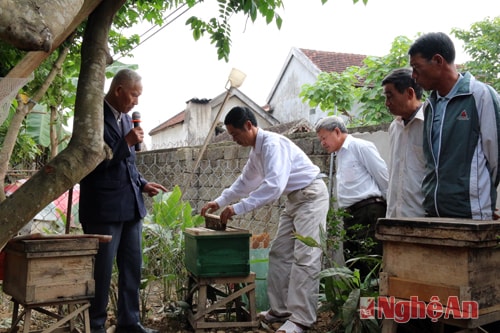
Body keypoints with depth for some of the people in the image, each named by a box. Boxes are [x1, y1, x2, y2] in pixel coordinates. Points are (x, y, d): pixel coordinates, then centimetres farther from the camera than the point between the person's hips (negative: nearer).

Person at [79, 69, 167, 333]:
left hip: (131, 206, 8)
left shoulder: (126, 117, 13)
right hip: (104, 209, -8)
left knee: (132, 268, 13)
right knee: (101, 271, 4)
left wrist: (142, 183, 9)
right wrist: (126, 142, -19)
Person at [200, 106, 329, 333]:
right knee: (279, 253, 9)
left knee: (304, 257, -13)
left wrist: (238, 208, -33)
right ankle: (280, 309, 16)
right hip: (294, 199, 10)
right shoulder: (256, 150, 8)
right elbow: (244, 182, 22)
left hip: (311, 196, -10)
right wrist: (219, 201, 16)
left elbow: (274, 185, -34)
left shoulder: (273, 144, -23)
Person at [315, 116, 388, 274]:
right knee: (353, 266, 9)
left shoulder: (361, 147, -5)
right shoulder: (340, 154, 22)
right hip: (350, 214, 9)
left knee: (368, 266, -11)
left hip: (369, 212, -9)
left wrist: (390, 207, -1)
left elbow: (384, 178, -7)